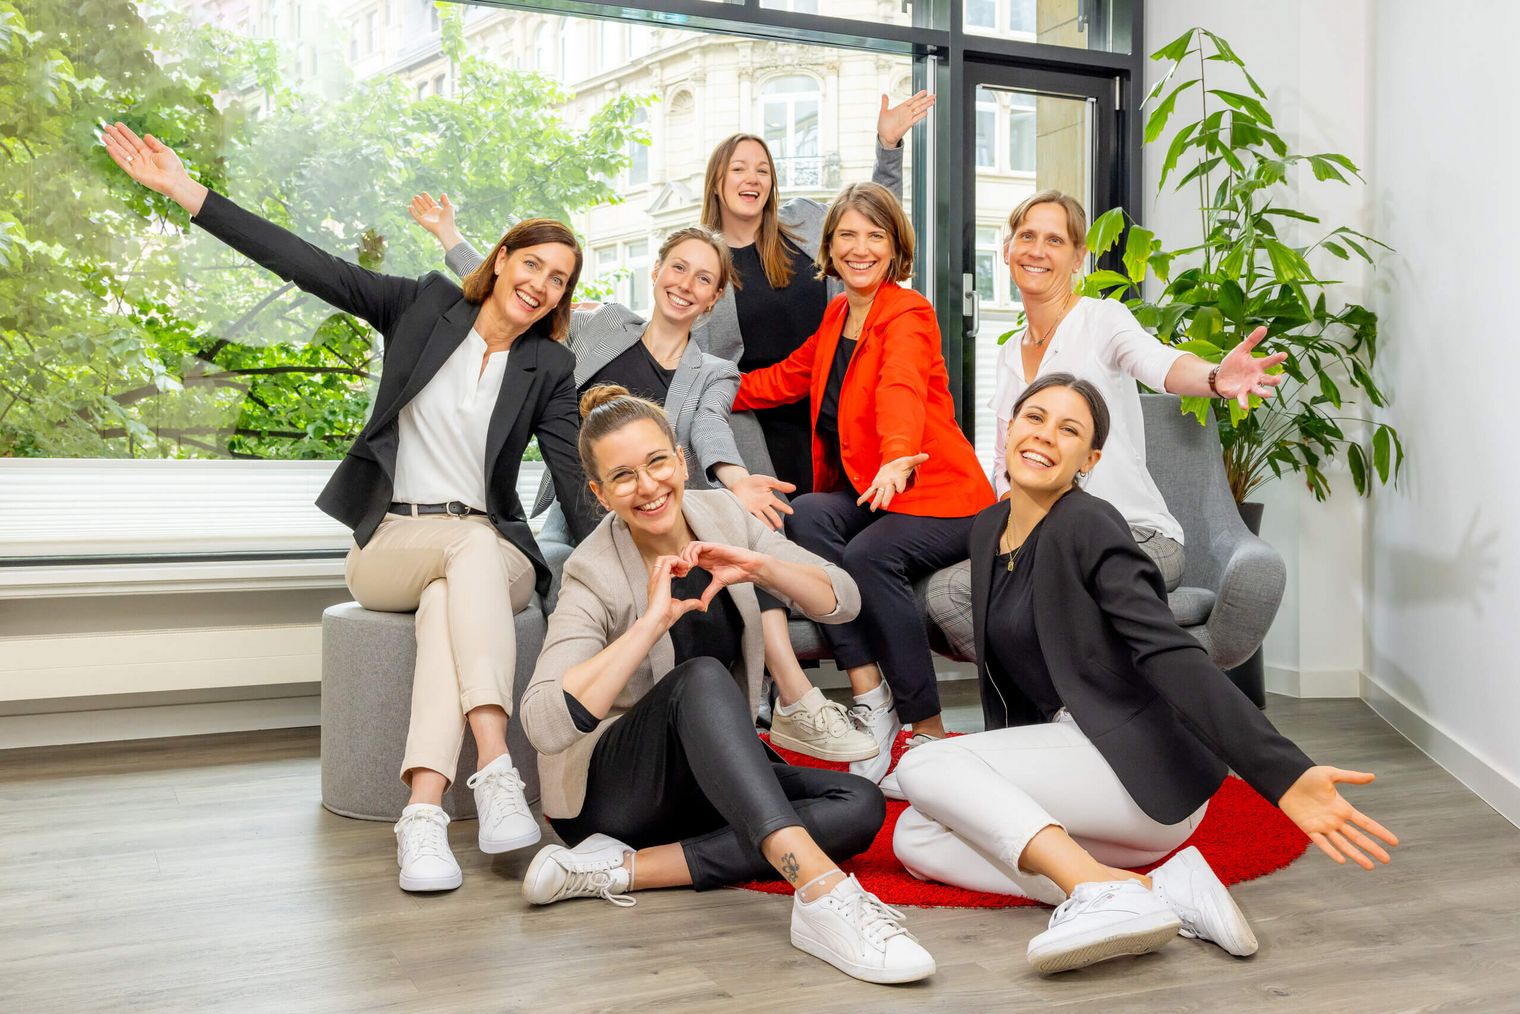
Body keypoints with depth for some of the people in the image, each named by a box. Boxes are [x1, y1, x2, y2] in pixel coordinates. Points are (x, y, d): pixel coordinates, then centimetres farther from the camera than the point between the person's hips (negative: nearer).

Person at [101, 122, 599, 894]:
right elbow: (309, 266, -1)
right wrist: (185, 191, -7)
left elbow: (577, 479, 0)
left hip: (490, 552, 1)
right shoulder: (426, 306, 4)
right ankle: (495, 772, -44)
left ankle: (423, 812, -44)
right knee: (474, 547, -35)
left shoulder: (548, 368, 6)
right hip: (391, 544, -1)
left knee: (446, 603, -35)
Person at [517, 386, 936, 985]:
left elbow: (842, 603, -5)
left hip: (711, 777, 6)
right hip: (609, 792, -6)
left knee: (860, 806, -20)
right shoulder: (594, 574, -16)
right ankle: (821, 892, -49)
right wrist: (652, 621, -32)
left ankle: (624, 869, -25)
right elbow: (544, 726, -30)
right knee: (701, 678, -35)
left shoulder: (722, 517, -2)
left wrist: (757, 567, -23)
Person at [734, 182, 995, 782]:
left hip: (937, 498, -6)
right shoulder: (837, 316, 12)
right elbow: (786, 378, 24)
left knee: (868, 556, -34)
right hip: (862, 497, 6)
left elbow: (901, 389, -32)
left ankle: (929, 730, -18)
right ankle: (868, 694, -25)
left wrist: (899, 460, -51)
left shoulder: (908, 315, -11)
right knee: (806, 515, -26)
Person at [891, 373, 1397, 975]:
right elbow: (1000, 670, 19)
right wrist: (994, 783, 18)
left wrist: (1285, 776, -34)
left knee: (921, 766, -17)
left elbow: (1170, 657, -24)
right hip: (1061, 755, 8)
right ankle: (1161, 889, -16)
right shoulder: (987, 529, 11)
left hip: (1141, 765, -8)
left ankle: (1103, 890, -29)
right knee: (914, 840, -10)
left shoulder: (1089, 526, -13)